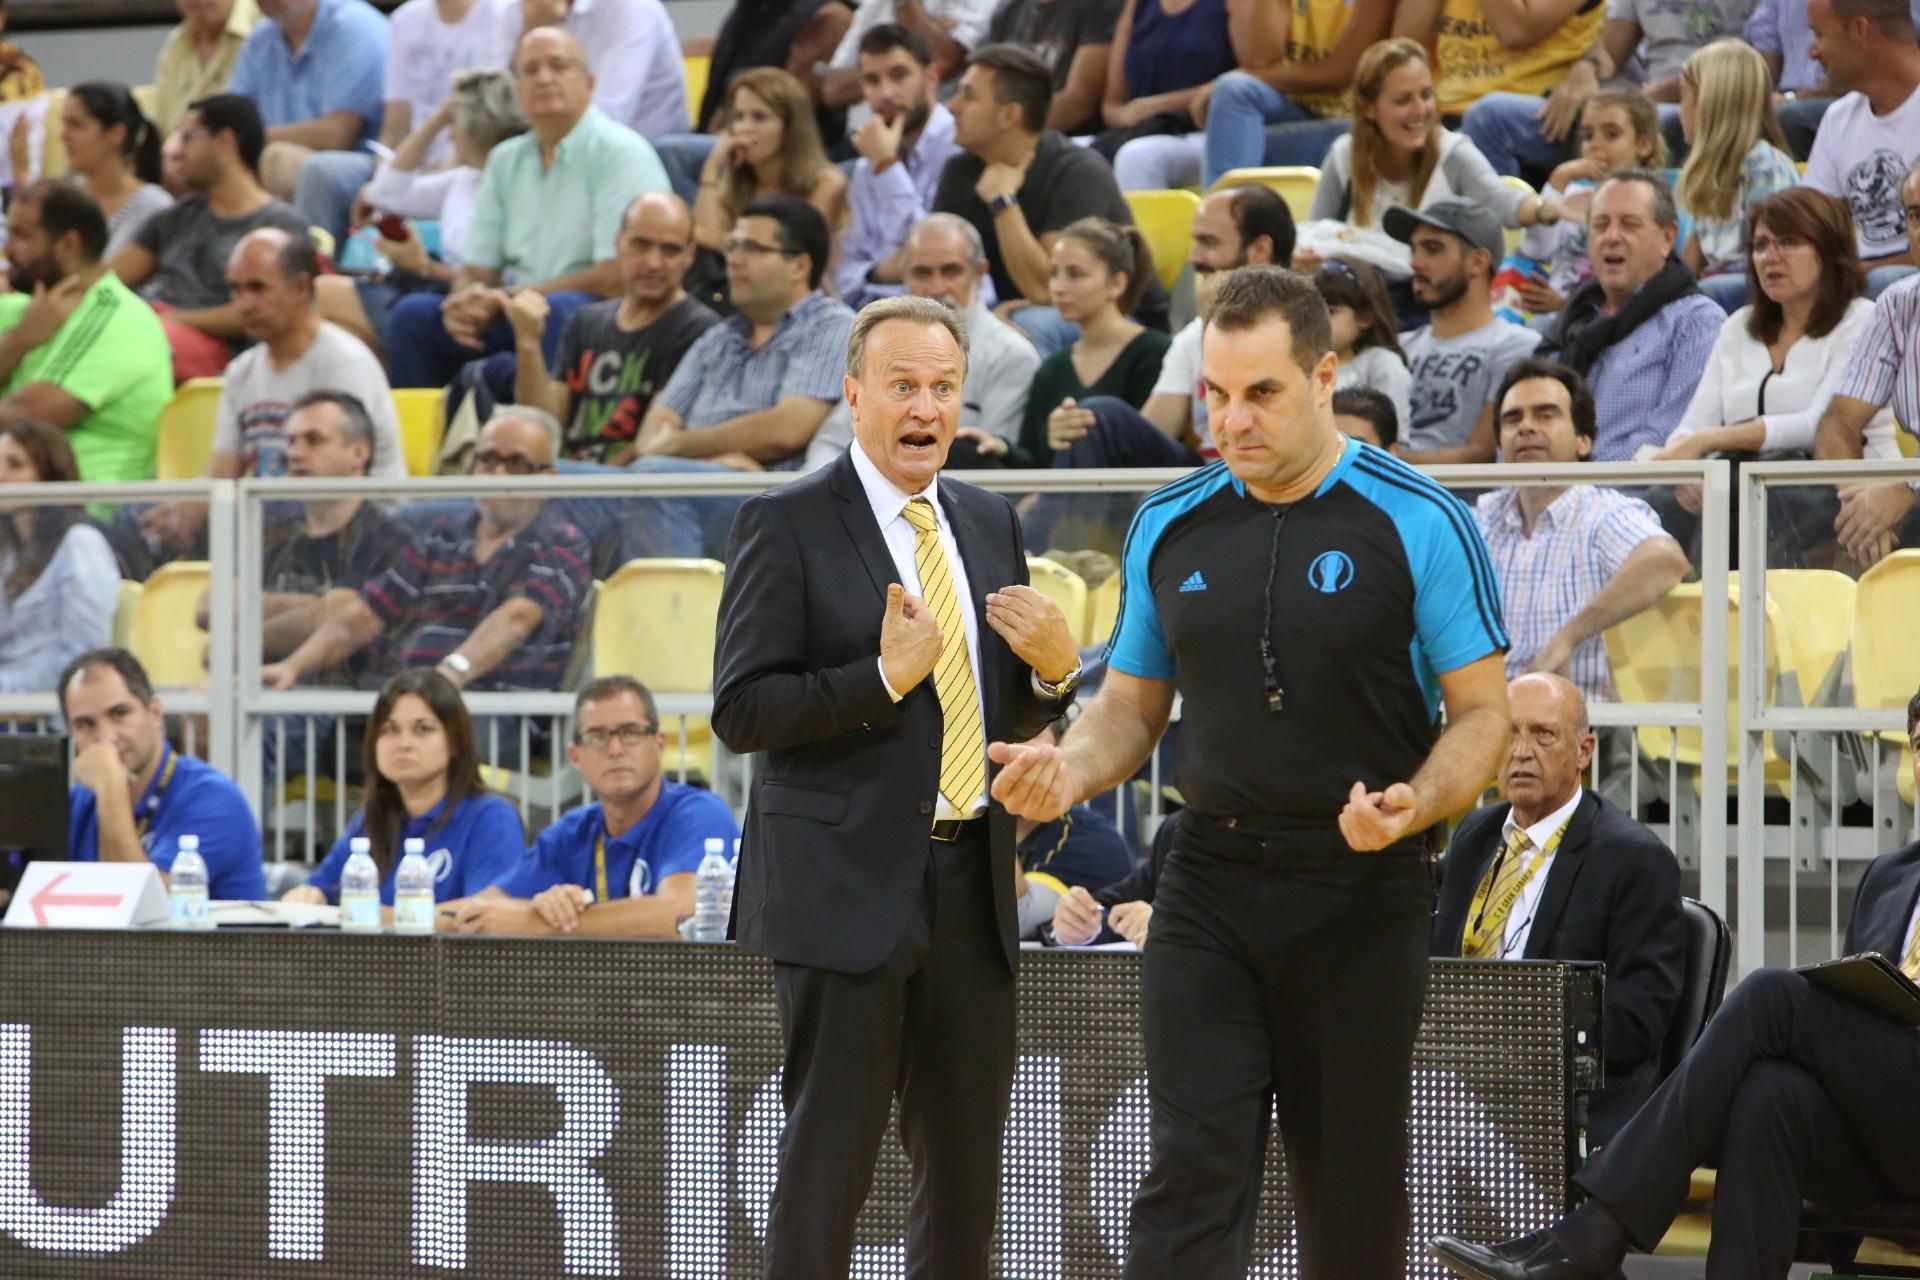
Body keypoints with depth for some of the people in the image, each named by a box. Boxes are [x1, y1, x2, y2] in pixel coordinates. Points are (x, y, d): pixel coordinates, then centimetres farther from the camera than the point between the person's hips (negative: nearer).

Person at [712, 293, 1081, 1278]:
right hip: (846, 884, -6)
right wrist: (885, 677, -21)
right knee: (830, 1154, -3)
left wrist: (1053, 666, -4)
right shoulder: (787, 526, -6)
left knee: (966, 1156, 10)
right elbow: (741, 712, -12)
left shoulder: (989, 522, 13)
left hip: (970, 883, 6)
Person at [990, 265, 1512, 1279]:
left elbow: (1482, 711, -3)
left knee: (1351, 1190, 5)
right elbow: (1133, 704, 16)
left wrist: (1411, 807, -22)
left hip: (1361, 893, -2)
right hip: (1210, 883, 2)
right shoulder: (1170, 527, 7)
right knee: (1191, 1173, -9)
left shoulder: (1417, 522, -5)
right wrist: (1070, 769, -6)